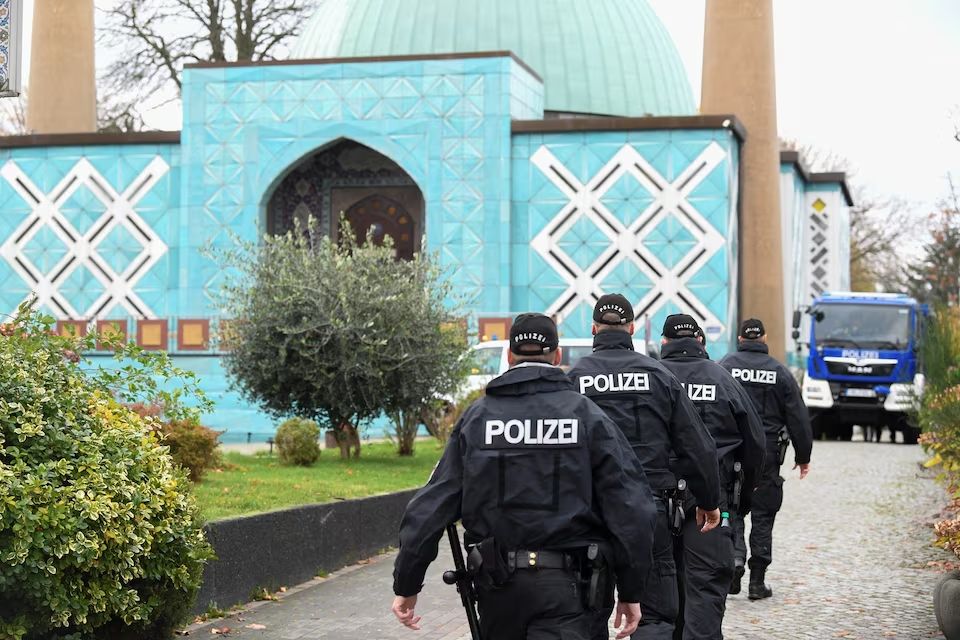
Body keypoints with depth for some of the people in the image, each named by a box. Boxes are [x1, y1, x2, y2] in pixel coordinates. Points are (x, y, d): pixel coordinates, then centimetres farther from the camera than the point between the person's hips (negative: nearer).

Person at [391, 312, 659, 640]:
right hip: (563, 586, -3)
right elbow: (631, 506, -5)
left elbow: (432, 505, 0)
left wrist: (406, 584, 6)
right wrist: (630, 591, 3)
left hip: (496, 583, 3)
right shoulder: (587, 415, -1)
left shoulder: (477, 416, 3)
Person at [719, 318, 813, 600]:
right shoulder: (780, 373, 3)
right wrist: (803, 456, 14)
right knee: (763, 515, 8)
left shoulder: (724, 367, 0)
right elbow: (798, 418, 5)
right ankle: (757, 581, 10)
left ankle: (735, 556, -14)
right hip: (766, 455, 1)